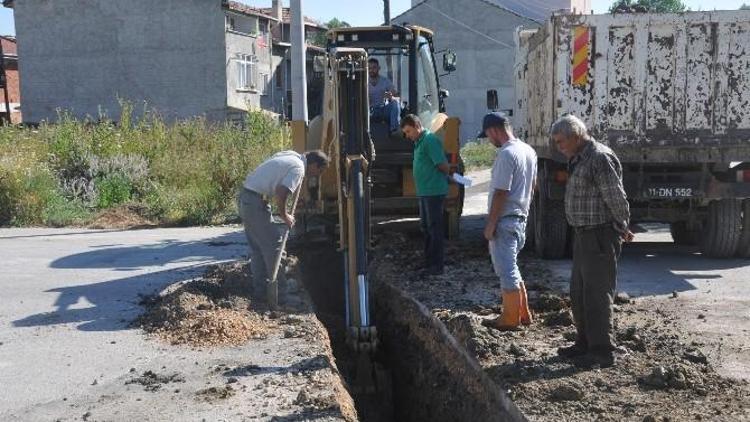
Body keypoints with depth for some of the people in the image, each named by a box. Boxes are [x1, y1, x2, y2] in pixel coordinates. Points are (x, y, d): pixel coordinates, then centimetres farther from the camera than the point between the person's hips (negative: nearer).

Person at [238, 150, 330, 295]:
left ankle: (259, 286, 23)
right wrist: (284, 215, -7)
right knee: (273, 243, 0)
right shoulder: (298, 168, -14)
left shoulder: (291, 155, 13)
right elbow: (281, 194, -23)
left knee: (256, 246, 15)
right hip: (256, 201, -10)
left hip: (245, 194, 10)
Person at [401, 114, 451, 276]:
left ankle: (436, 266, 5)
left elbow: (444, 166, -19)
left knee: (434, 228, -3)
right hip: (424, 191, 10)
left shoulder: (430, 140, -16)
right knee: (426, 226, 16)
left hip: (434, 191, -10)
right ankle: (428, 262, 27)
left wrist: (446, 177, 0)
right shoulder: (419, 142, 14)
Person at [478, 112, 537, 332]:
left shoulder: (506, 154, -19)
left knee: (507, 271, 0)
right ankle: (523, 313, 25)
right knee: (511, 268, 19)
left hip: (505, 220, -10)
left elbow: (501, 193, -21)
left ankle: (511, 319, 8)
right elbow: (531, 187, 17)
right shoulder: (529, 151, 10)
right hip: (521, 218, 10)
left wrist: (490, 225, -17)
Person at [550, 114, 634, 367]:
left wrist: (622, 228, -5)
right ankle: (585, 343, 27)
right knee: (579, 292, 16)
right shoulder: (578, 159, 14)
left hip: (600, 236, -10)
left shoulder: (599, 158, -17)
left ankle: (602, 351, 4)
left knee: (597, 294, -5)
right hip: (584, 234, 10)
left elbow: (616, 198, -18)